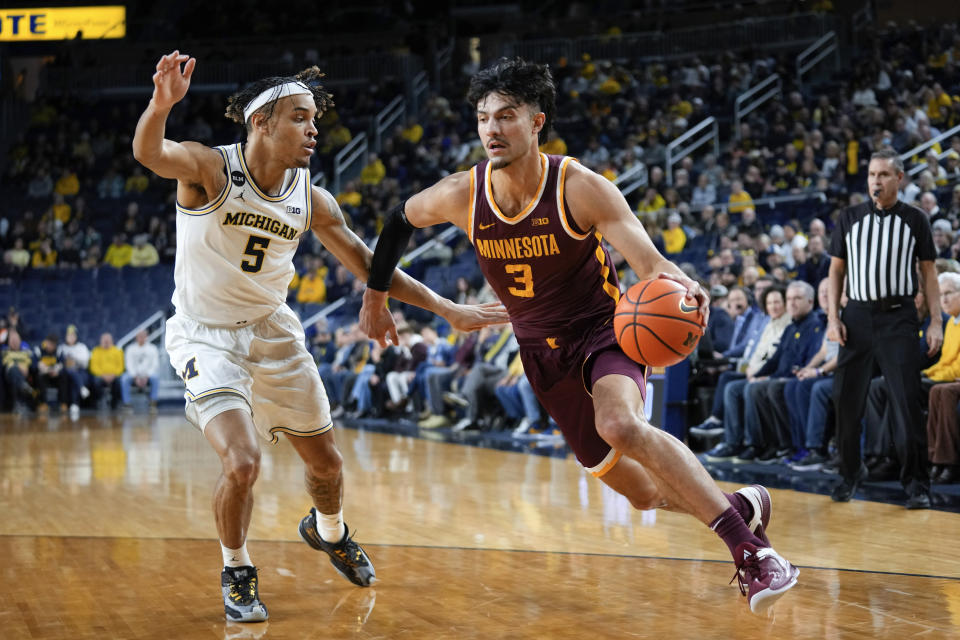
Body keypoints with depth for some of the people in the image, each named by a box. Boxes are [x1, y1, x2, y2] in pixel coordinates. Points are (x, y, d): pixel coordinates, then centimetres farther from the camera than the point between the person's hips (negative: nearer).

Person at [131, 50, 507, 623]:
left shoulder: (312, 200, -6)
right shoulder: (208, 167, -18)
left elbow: (369, 265, 3)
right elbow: (148, 154, -39)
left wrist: (448, 310, -1)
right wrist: (161, 106, -63)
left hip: (273, 332, 5)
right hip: (207, 336, -5)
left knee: (326, 460, 14)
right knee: (243, 463, -21)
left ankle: (329, 531, 49)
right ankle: (237, 572, 10)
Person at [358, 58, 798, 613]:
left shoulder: (581, 188, -21)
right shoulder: (462, 194, -10)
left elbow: (651, 262, -28)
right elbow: (402, 220, 11)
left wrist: (682, 287, -51)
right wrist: (375, 297, 15)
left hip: (603, 332, -5)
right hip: (542, 353, 5)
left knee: (620, 425, -38)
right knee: (644, 492, 9)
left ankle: (749, 548, -30)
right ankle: (742, 505, 36)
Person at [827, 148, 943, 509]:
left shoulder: (915, 220, 4)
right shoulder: (850, 218, 7)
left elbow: (928, 272, 5)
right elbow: (836, 270, 10)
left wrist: (936, 321, -3)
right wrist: (833, 317, 0)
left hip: (898, 317, -2)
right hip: (857, 316, 2)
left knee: (907, 401, -7)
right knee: (847, 399, 4)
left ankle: (916, 483, 1)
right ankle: (850, 473, 21)